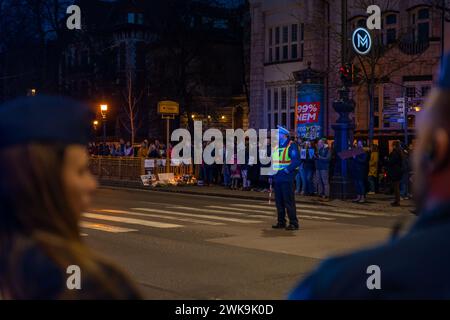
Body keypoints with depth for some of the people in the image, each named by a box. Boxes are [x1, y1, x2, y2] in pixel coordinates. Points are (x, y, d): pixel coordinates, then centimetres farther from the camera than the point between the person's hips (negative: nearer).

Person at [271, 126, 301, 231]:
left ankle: (294, 223, -2)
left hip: (287, 178, -8)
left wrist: (286, 170, -22)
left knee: (289, 201, -7)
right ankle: (281, 222, 19)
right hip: (277, 178, 8)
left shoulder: (291, 145, -8)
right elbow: (273, 161, 24)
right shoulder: (276, 146, 17)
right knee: (279, 201, 11)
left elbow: (296, 161, -18)